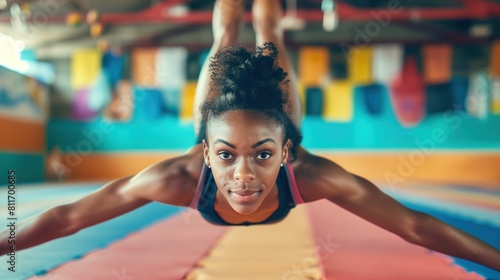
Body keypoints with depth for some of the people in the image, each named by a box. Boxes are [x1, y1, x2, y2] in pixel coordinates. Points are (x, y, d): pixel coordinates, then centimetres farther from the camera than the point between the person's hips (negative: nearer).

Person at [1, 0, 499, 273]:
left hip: (269, 118, 0)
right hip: (222, 123, 0)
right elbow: (65, 217, -40)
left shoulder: (310, 175, -49)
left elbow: (416, 226, -42)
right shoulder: (180, 176, -48)